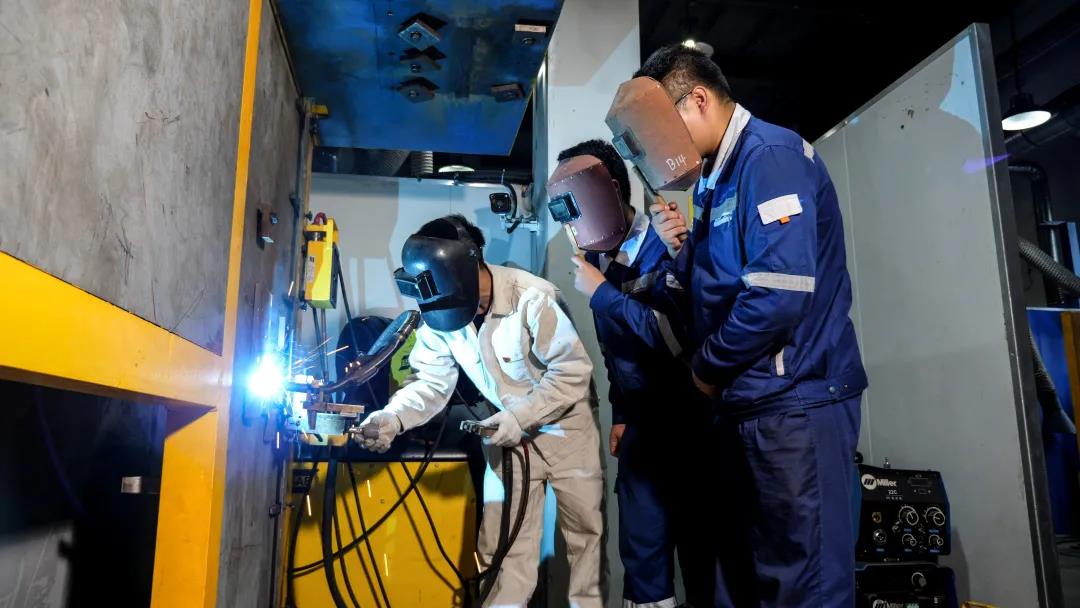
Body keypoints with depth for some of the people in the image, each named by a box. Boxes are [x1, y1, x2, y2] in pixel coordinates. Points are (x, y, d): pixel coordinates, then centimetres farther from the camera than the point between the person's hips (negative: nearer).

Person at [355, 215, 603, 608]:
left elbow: (573, 370, -24)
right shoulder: (437, 316, -12)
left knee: (583, 524, 12)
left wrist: (522, 416, -30)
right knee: (504, 534, 8)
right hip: (506, 430, 4)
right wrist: (392, 418, -29)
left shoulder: (530, 299, -29)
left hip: (564, 426, -3)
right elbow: (430, 382, -10)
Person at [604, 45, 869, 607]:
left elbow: (780, 292, -24)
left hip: (794, 399, -10)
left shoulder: (770, 155, -13)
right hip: (754, 400, 10)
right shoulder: (717, 177, 16)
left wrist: (707, 367, -11)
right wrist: (682, 250, 1)